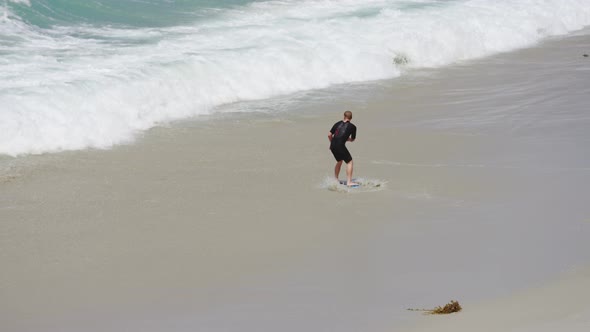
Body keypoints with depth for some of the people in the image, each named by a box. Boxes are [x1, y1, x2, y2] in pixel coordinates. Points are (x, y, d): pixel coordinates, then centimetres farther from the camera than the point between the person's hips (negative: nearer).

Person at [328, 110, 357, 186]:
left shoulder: (338, 124, 16)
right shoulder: (352, 127, 6)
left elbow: (329, 135, 14)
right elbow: (352, 139, 17)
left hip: (332, 146, 6)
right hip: (340, 146, -6)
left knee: (339, 161, 26)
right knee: (349, 161, 4)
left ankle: (336, 180, 33)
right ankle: (349, 182, -6)